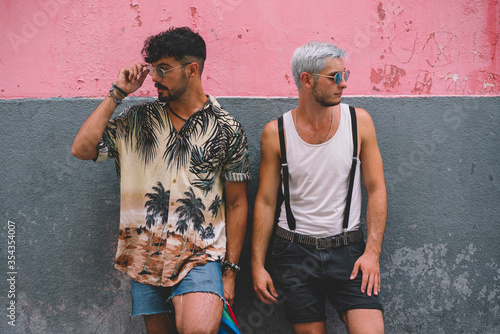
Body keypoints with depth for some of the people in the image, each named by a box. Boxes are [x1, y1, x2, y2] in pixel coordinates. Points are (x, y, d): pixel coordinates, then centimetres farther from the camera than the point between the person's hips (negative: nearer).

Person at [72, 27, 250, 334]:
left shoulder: (227, 130, -1)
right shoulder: (139, 119, 7)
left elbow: (237, 204, 2)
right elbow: (82, 149, -1)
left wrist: (230, 271, 0)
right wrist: (117, 93, 0)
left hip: (200, 257, -3)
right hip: (147, 255, 4)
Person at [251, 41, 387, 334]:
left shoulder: (359, 121, -1)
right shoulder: (275, 133, -3)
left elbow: (376, 190, 0)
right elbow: (265, 202, 2)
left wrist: (372, 252, -9)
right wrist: (257, 265, -1)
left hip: (348, 248, 0)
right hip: (294, 252, 0)